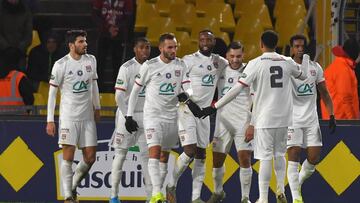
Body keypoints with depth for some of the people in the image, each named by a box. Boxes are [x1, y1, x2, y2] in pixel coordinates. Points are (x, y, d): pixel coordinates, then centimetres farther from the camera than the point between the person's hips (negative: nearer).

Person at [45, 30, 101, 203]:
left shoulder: (91, 60, 5)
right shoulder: (61, 65, -10)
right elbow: (52, 93, -7)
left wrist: (97, 108, 20)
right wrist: (50, 120, -10)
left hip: (88, 117, 5)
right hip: (68, 116, -5)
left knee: (90, 158, 3)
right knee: (68, 157, -7)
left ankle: (73, 187, 24)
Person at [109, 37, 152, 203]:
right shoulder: (127, 68, -10)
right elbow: (119, 96, -13)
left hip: (146, 115, 5)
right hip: (127, 114, -5)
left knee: (148, 154, 2)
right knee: (121, 154, 0)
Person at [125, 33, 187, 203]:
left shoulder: (180, 65, 4)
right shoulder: (149, 66, -6)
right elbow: (135, 90, 2)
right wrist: (129, 116, 2)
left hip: (172, 116, 4)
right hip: (152, 115, -4)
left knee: (165, 157, 10)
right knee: (154, 152, -18)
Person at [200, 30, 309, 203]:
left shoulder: (256, 64, -8)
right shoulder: (287, 62, 4)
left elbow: (237, 89, -12)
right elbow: (303, 75, 26)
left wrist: (214, 107, -7)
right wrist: (305, 55, 43)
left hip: (264, 118, -4)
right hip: (283, 118, 4)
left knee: (265, 158, -4)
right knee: (279, 154, 20)